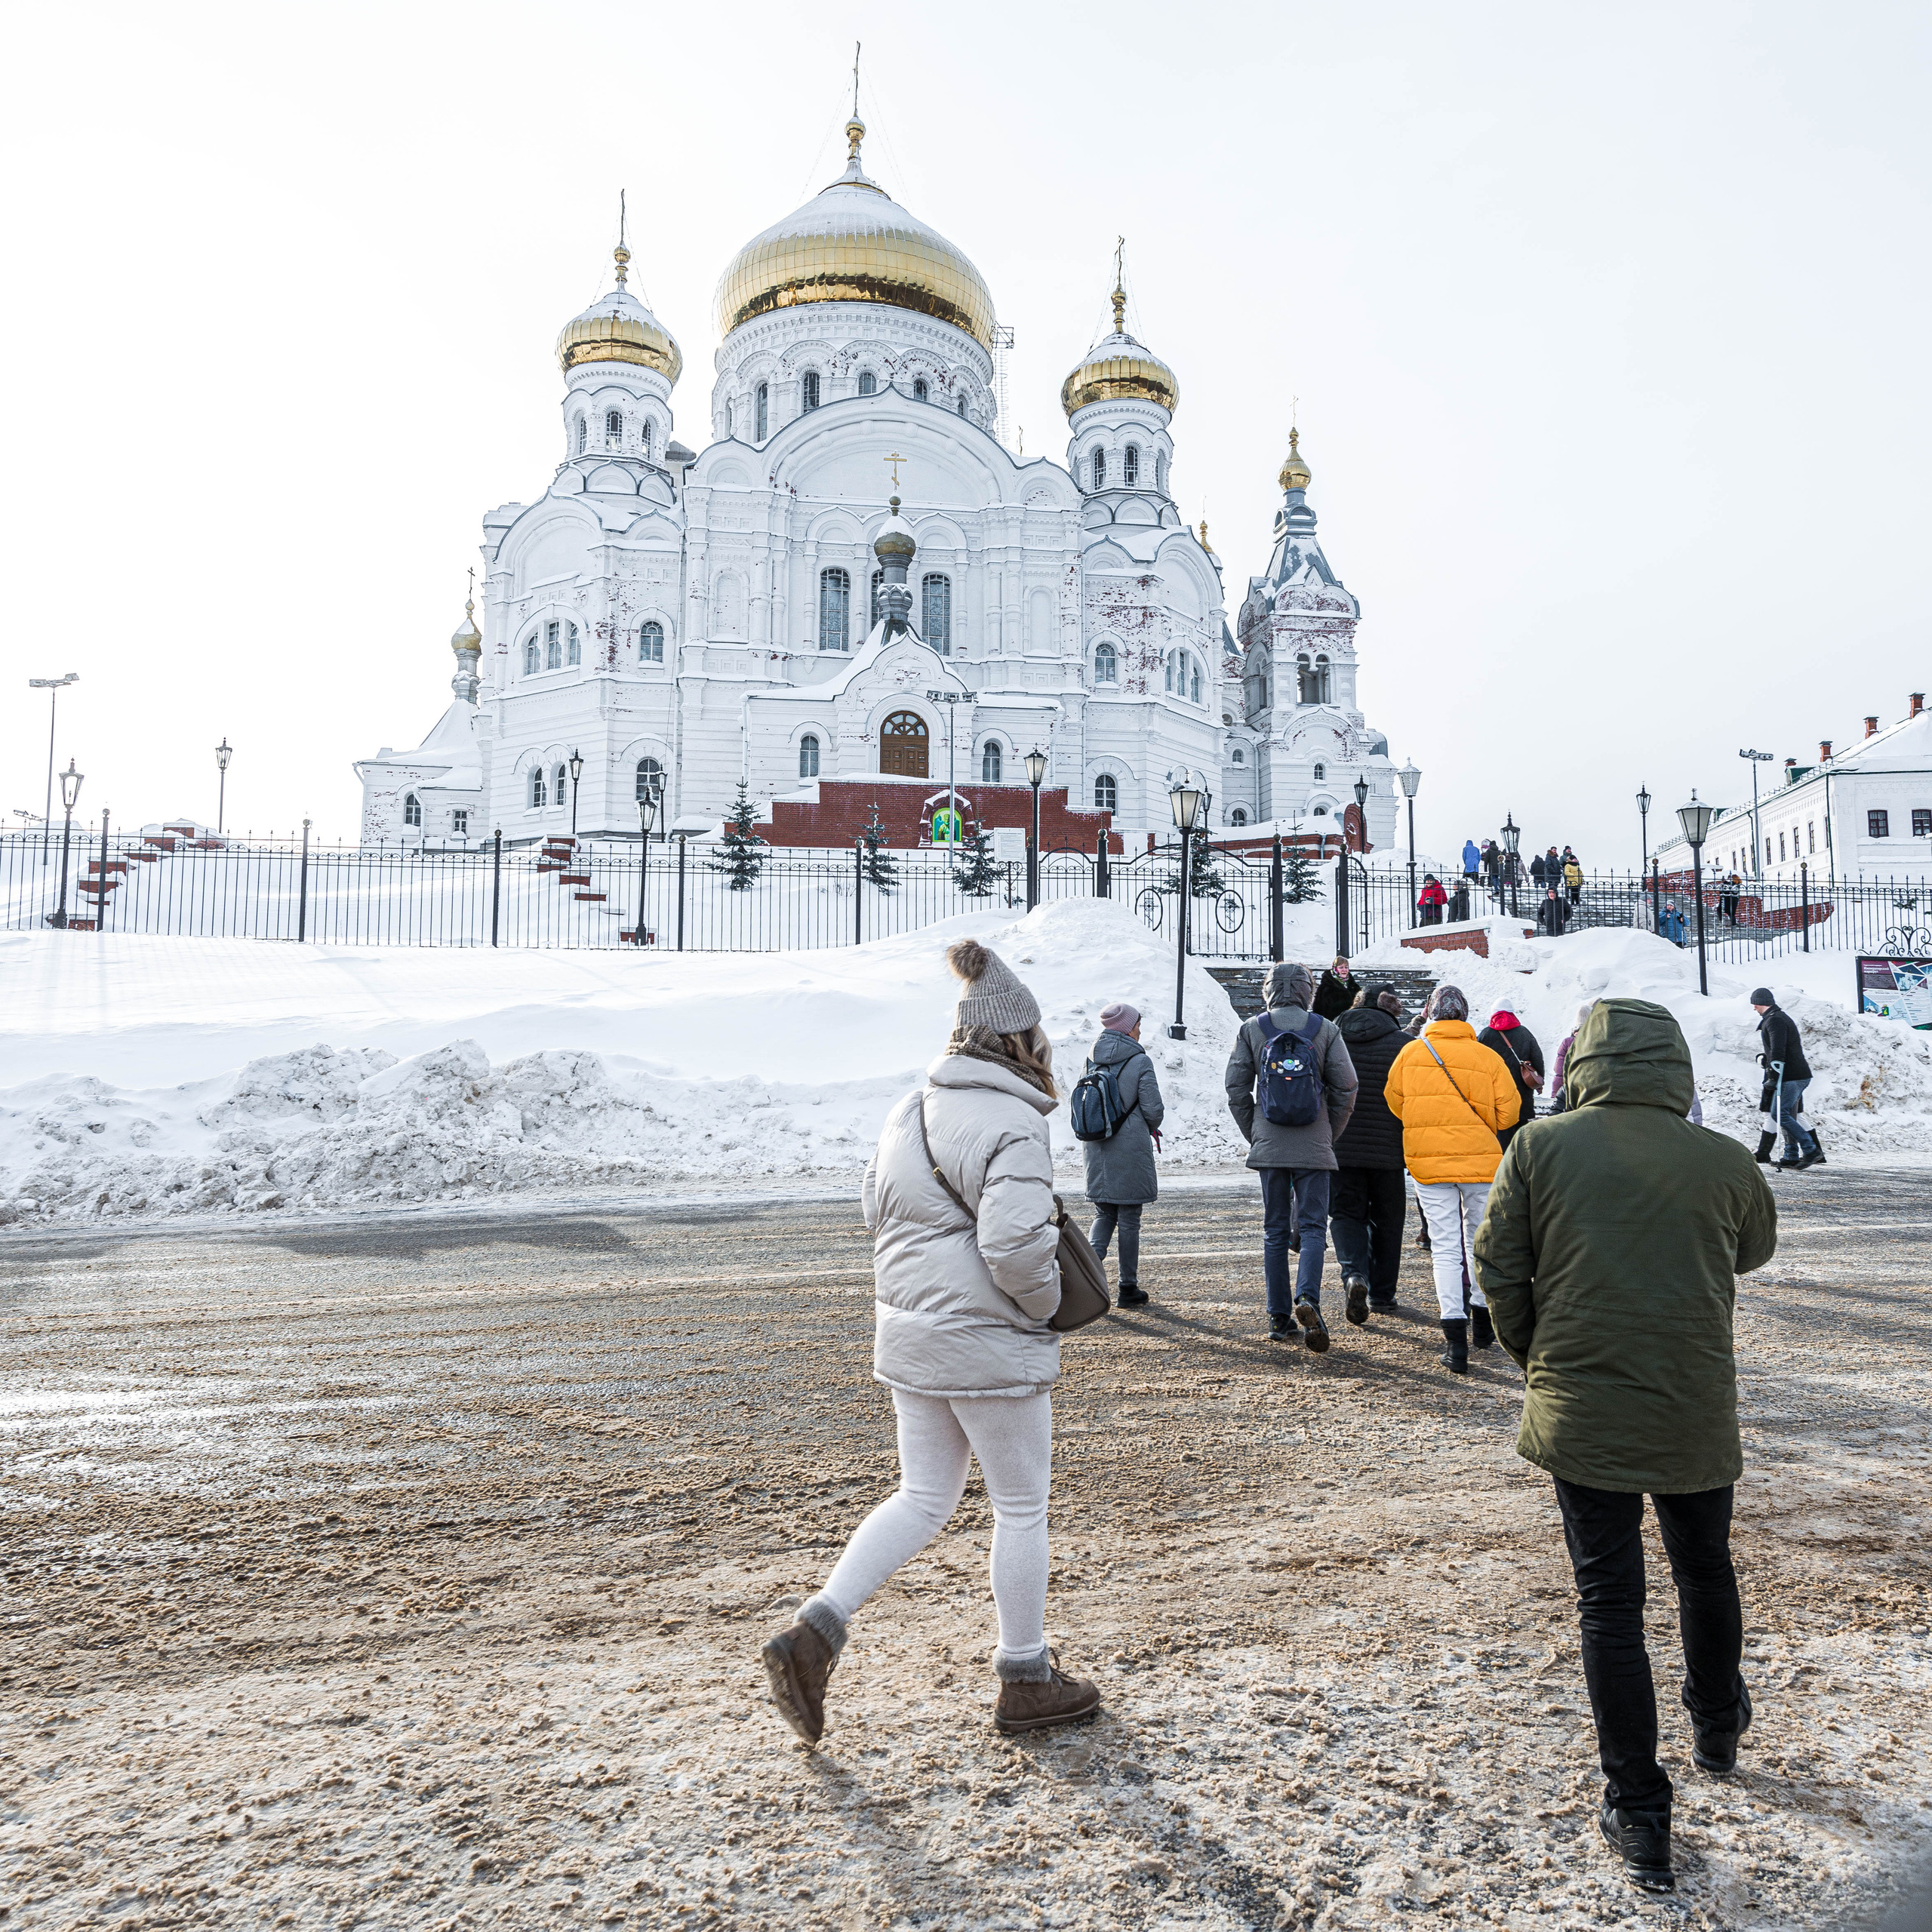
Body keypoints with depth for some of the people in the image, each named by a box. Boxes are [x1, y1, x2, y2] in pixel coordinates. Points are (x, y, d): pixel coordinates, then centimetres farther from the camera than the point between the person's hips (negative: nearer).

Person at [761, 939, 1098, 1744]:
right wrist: (1047, 1303, -8)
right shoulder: (1011, 1125, -19)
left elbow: (878, 1208, 14)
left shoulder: (909, 1111, 8)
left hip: (910, 1336, 8)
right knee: (1021, 1507, 10)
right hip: (991, 1347, -8)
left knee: (923, 1497, 19)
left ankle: (813, 1632, 9)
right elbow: (1016, 1244, -26)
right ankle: (1026, 1681, 26)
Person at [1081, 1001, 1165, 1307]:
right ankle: (1129, 1288, 14)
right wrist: (1152, 1127, 12)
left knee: (1104, 1214, 15)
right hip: (1131, 1151, -4)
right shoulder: (1140, 1061, -11)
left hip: (1096, 1150, 4)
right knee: (1129, 1219, 6)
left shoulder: (1091, 1060, 3)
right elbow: (1154, 1109, -10)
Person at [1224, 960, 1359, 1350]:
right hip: (1314, 1148, -1)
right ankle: (1307, 1298, -19)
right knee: (1313, 1226, 3)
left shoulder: (1251, 1029, 1)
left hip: (1269, 1146, 1)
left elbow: (1236, 1090, 1)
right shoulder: (1325, 1029, -1)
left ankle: (1279, 1318, 11)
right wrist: (1330, 1134, 11)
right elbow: (1346, 1088, -2)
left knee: (1275, 1231, 9)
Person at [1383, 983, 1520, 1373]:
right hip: (1481, 1160, 1)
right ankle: (1481, 1322, 30)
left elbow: (1394, 1101, 6)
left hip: (1428, 1162, 0)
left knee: (1445, 1247, 3)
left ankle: (1455, 1340, -4)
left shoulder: (1411, 1053, -2)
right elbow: (1507, 1113, -1)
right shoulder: (1488, 1058, -3)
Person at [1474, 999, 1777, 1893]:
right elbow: (1755, 1250, 14)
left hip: (1581, 1414, -2)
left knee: (1609, 1602, 9)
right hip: (1697, 1417, 2)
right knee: (1706, 1571, 26)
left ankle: (1638, 1814, 15)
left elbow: (1498, 1268, -4)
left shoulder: (1540, 1147, -8)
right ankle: (1717, 1729, 49)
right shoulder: (1724, 1161, -6)